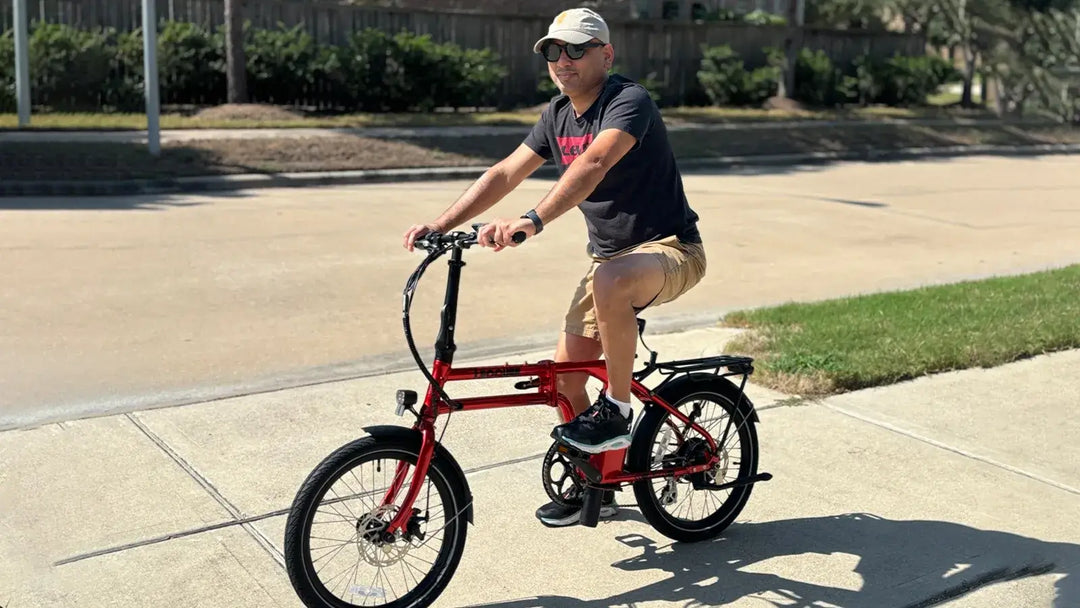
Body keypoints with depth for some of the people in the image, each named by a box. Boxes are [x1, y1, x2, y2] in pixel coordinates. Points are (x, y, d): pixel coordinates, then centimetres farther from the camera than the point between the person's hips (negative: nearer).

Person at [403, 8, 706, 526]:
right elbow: (505, 173, 2)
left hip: (670, 249, -8)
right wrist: (441, 224, -10)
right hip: (610, 255, 8)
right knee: (565, 377, 3)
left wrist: (532, 221, -52)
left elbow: (592, 164, -38)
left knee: (611, 280, -42)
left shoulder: (629, 102, -19)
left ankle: (618, 411, -20)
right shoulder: (558, 115, 5)